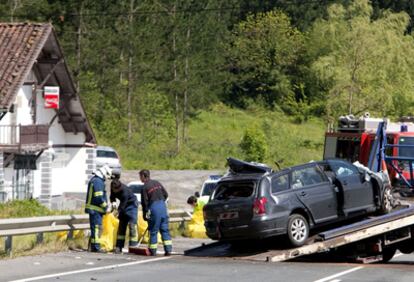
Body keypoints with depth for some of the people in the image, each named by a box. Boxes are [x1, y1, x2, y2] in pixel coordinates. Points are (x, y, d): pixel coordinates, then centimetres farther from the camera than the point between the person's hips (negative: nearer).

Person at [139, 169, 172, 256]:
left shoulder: (145, 187, -7)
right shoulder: (157, 183, 11)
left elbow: (145, 203, -7)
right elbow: (166, 194, 14)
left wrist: (145, 215, 0)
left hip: (154, 208, -5)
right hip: (163, 206, 5)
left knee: (153, 231, 3)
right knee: (164, 229, 8)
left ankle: (153, 251, 7)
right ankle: (168, 249, 4)